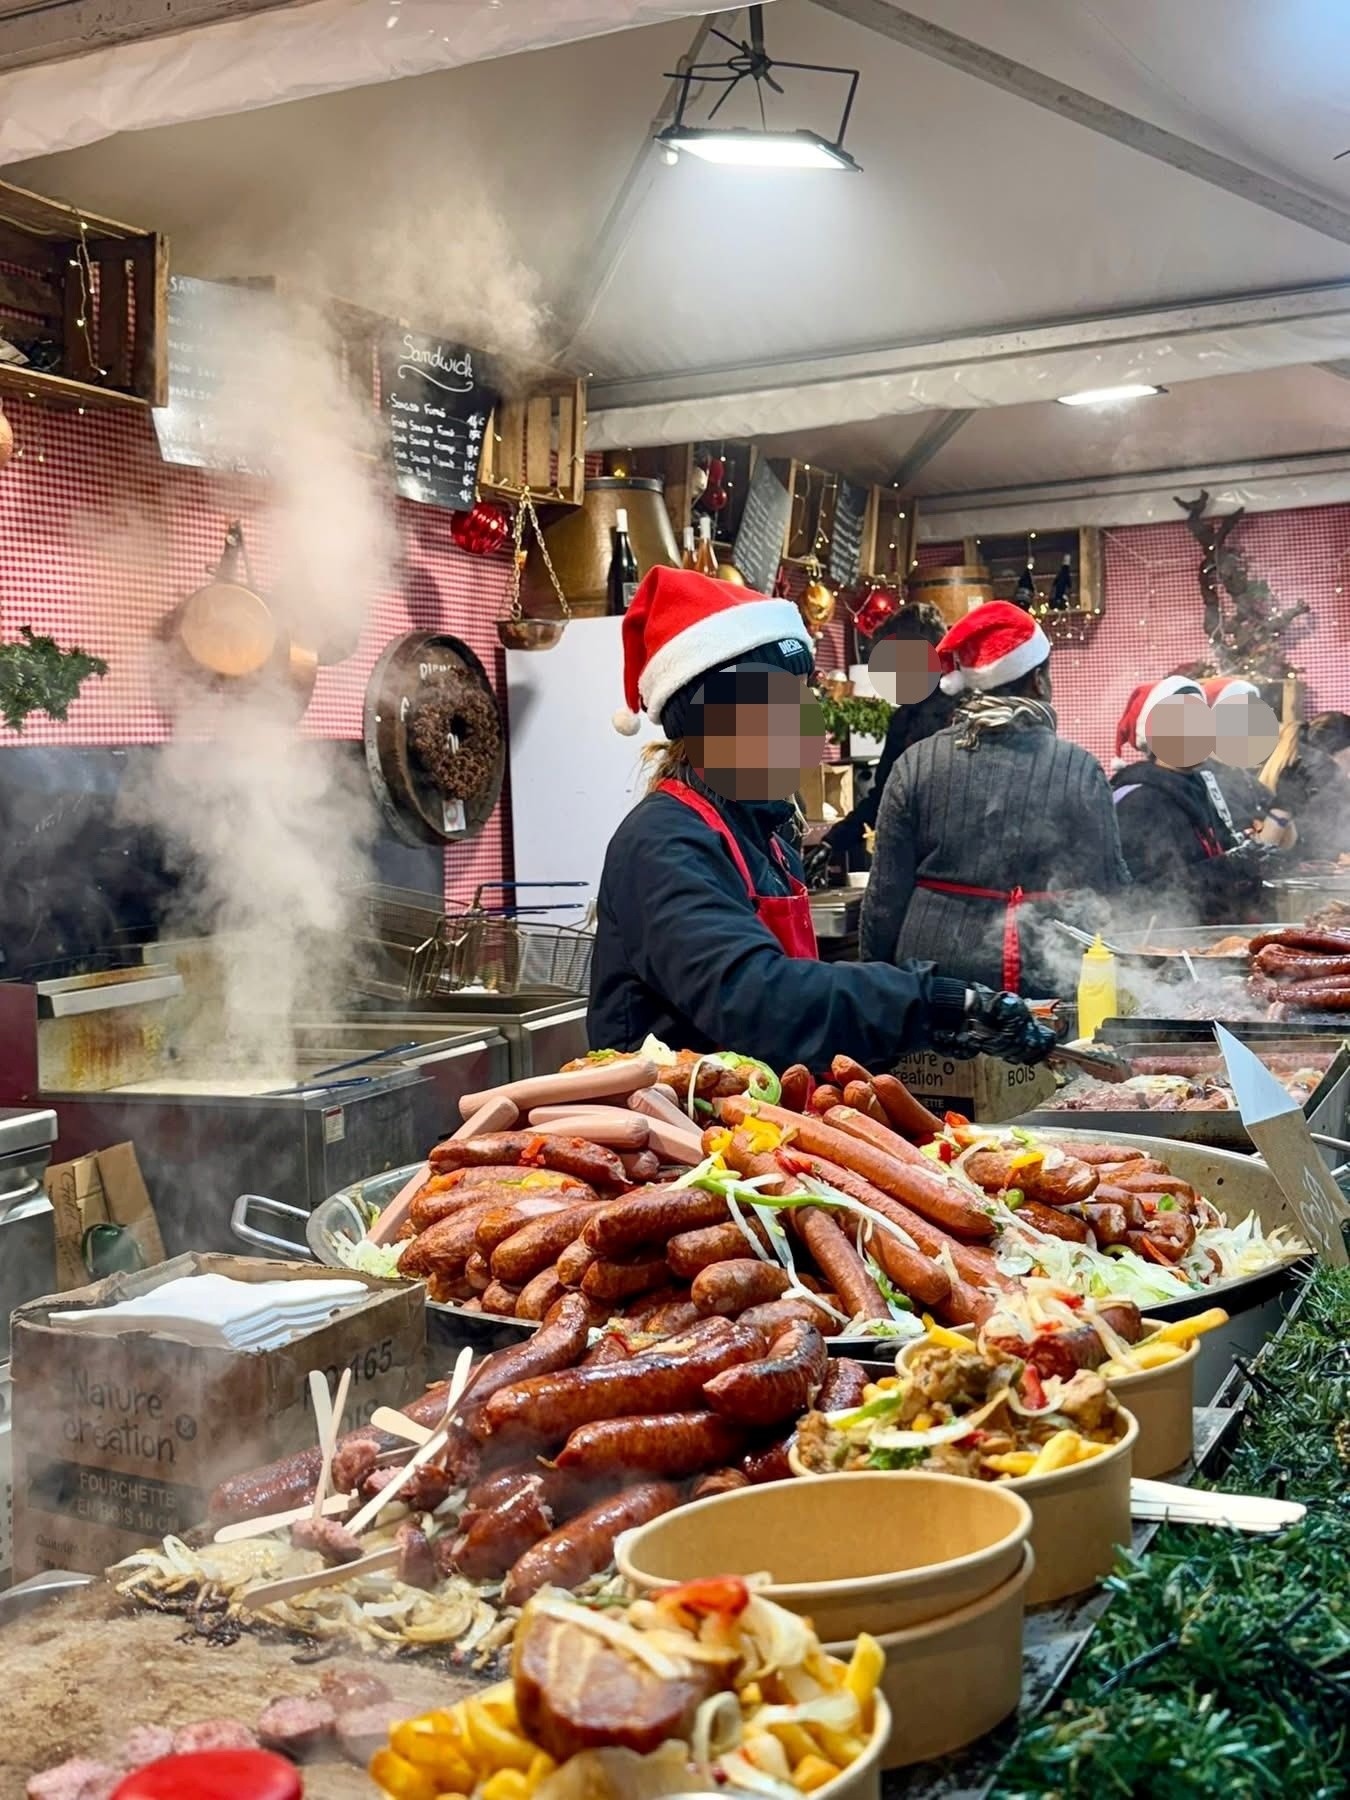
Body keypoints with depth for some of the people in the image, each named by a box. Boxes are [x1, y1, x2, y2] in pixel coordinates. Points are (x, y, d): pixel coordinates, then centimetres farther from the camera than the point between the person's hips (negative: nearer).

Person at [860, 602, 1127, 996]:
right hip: (1046, 973, -1)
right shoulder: (1079, 770, -4)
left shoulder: (917, 764, -1)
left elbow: (886, 894, 1)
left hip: (935, 969, 2)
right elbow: (1108, 888, 0)